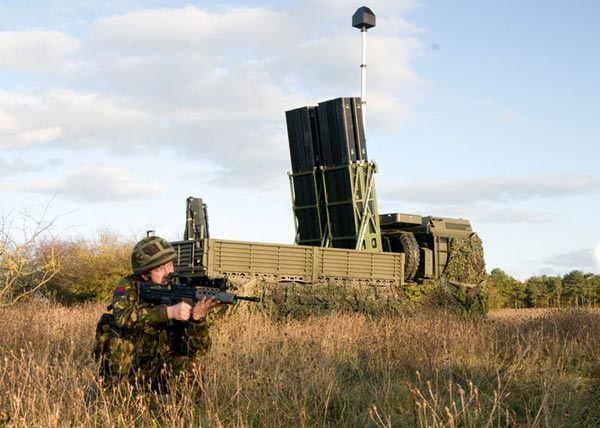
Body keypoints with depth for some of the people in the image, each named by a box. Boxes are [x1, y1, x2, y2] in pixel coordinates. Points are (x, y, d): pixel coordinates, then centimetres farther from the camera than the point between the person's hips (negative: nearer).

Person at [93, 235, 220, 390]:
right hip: (125, 367, -1)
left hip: (159, 372, 1)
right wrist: (169, 312, -40)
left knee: (191, 365, -26)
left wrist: (197, 317, -33)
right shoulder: (130, 286, -10)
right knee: (118, 338, -28)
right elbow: (122, 316, -33)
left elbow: (198, 349, -13)